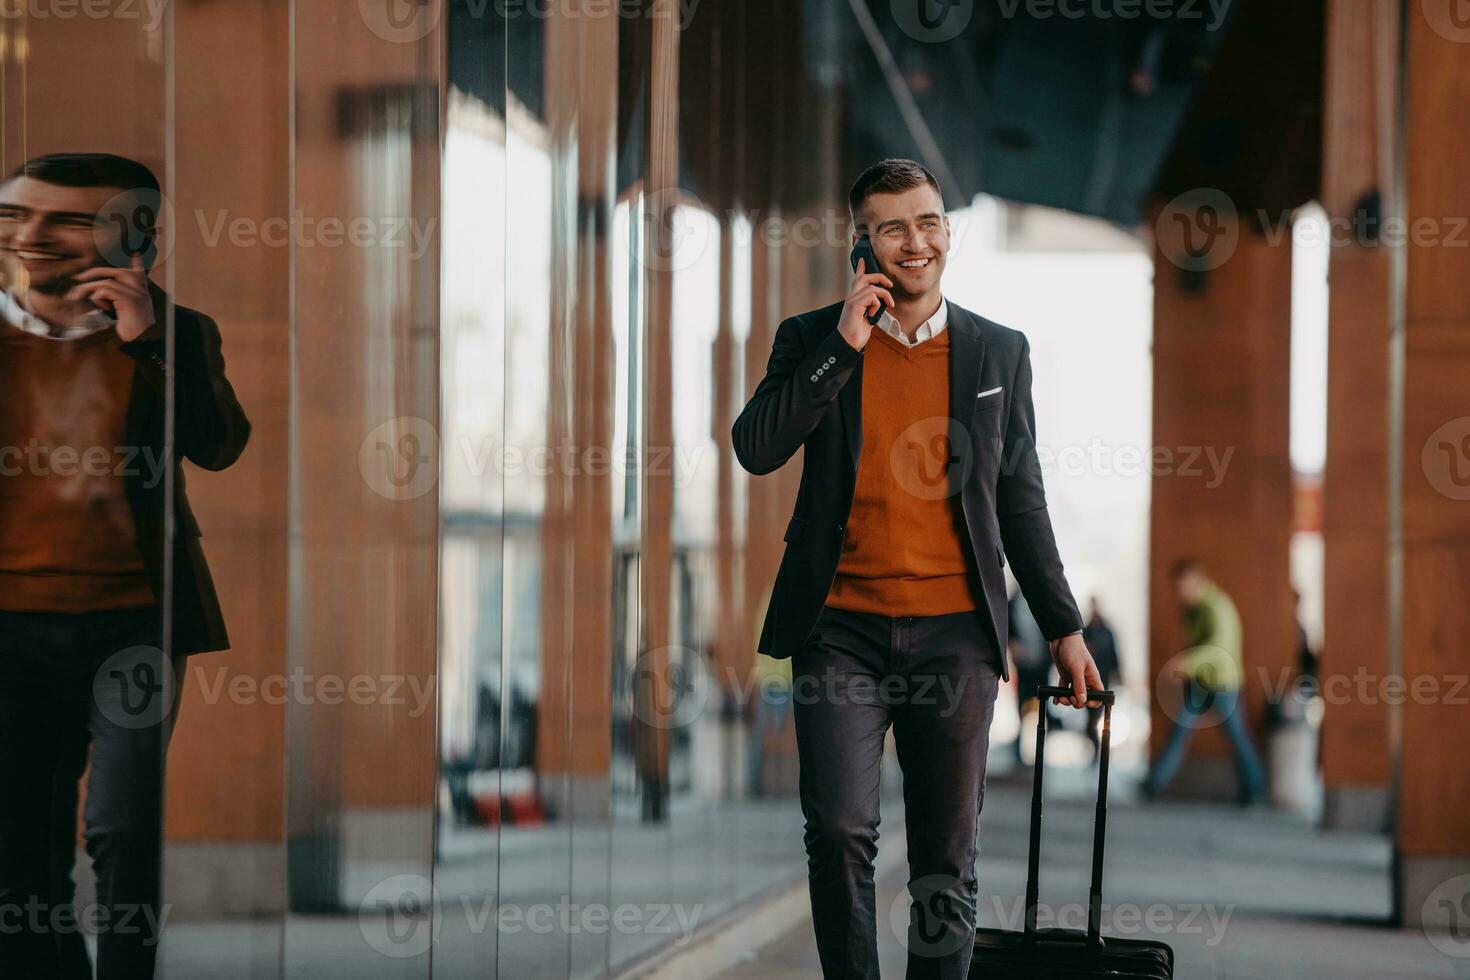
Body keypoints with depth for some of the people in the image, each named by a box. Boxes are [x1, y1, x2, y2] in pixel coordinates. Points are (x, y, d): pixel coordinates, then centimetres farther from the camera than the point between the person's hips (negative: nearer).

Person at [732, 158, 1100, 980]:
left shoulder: (999, 352, 10)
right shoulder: (812, 340, 6)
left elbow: (1021, 502, 14)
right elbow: (756, 448, -9)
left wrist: (1064, 627, 13)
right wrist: (843, 346, -12)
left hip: (954, 634, 1)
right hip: (842, 628, -1)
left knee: (947, 859, 4)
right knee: (840, 831, -15)